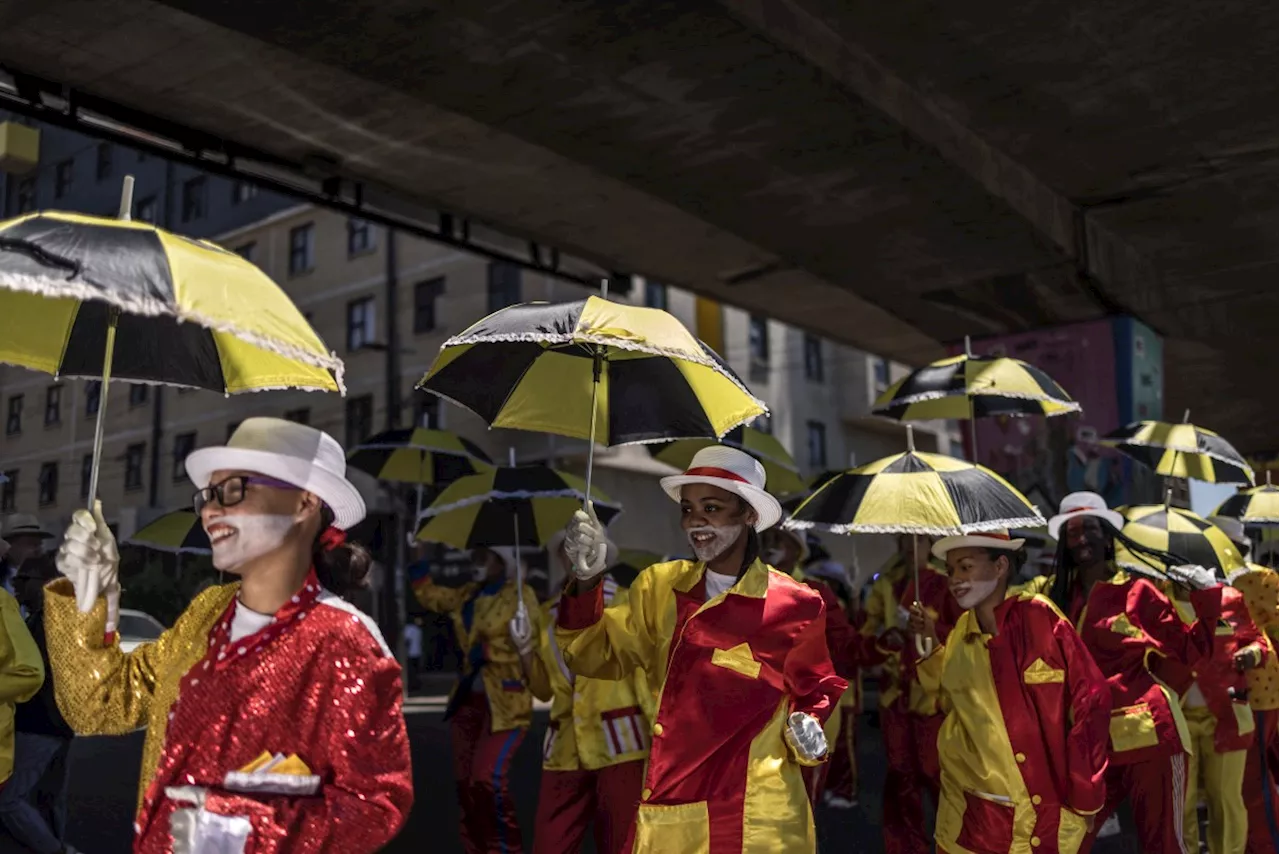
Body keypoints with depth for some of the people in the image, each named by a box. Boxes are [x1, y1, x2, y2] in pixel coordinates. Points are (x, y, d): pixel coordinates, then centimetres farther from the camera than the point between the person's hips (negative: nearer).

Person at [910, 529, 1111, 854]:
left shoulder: (1038, 617, -12)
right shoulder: (958, 635, 1)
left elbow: (1090, 699, -10)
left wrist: (1083, 798, -8)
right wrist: (930, 643, 1)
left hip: (1047, 815, -3)